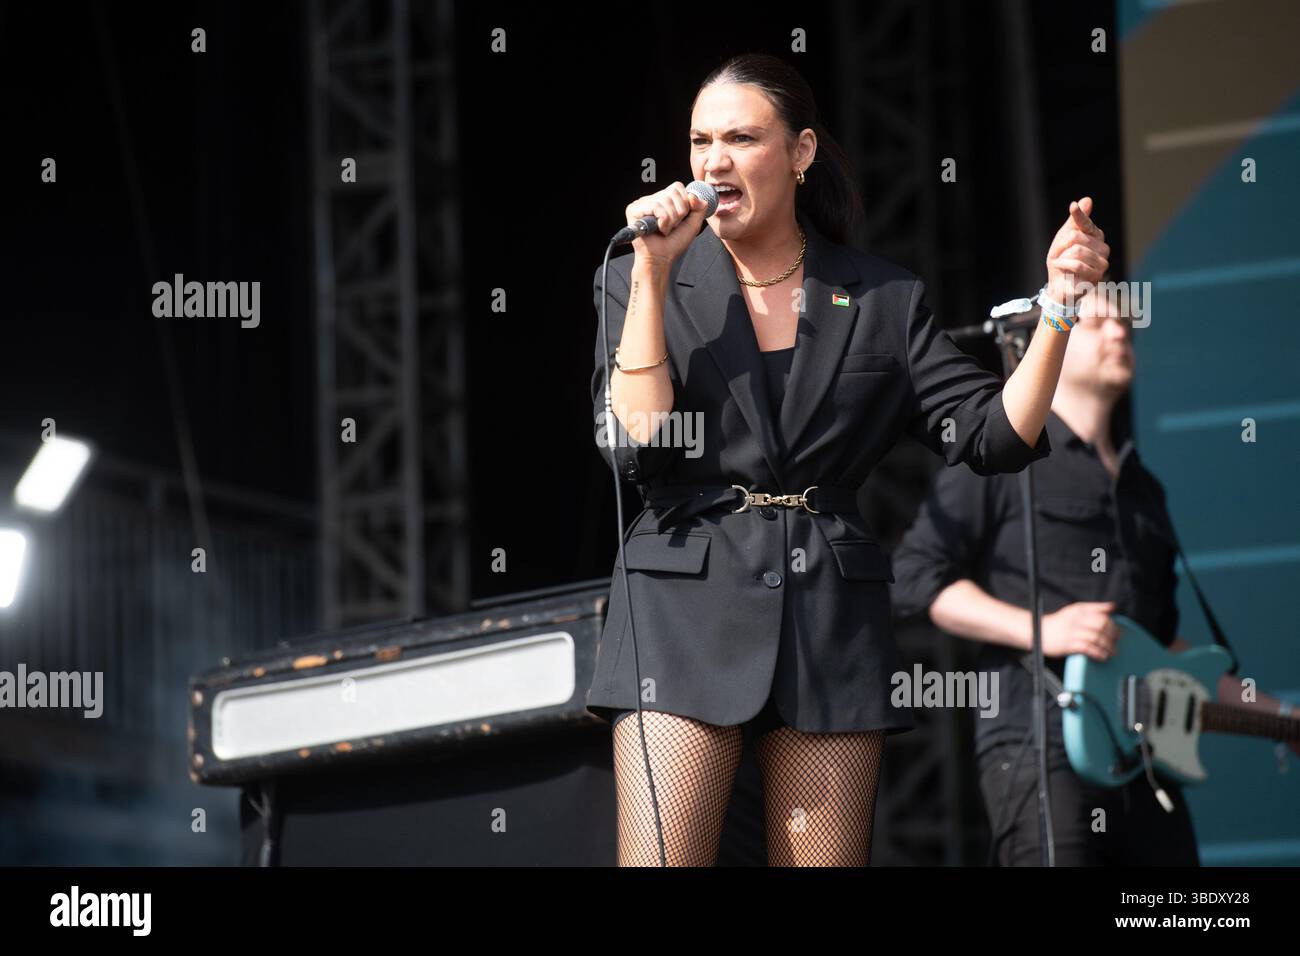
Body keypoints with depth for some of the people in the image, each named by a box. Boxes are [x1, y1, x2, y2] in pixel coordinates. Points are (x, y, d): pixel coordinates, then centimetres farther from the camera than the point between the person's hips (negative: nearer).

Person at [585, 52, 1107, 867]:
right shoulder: (636, 284, 5)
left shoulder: (883, 300, 9)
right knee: (661, 860, -11)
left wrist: (1059, 303, -8)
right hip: (685, 618, -2)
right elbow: (636, 444, -9)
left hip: (833, 626, 2)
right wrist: (654, 273, -10)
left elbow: (994, 435, 4)